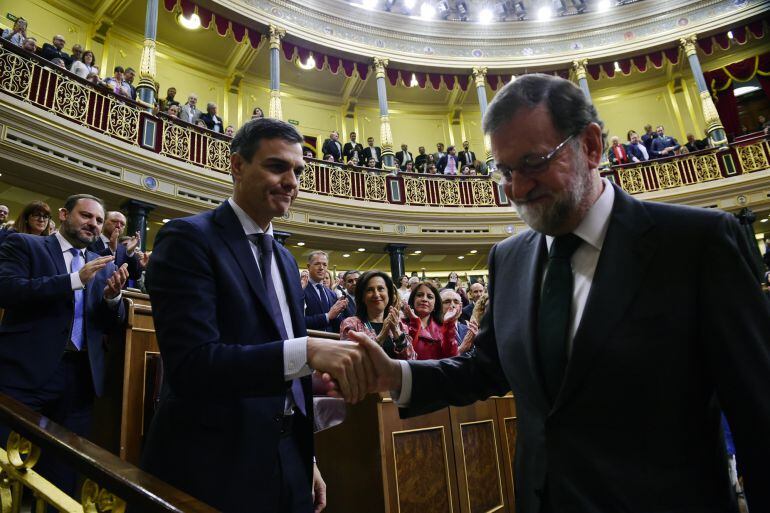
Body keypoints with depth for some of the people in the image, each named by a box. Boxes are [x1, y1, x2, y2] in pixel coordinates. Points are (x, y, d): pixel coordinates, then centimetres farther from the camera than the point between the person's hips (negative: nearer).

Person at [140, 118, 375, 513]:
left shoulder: (286, 260, 10)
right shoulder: (189, 239, -13)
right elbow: (191, 365, -24)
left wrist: (306, 459, 15)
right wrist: (308, 350, -34)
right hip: (213, 472, -7)